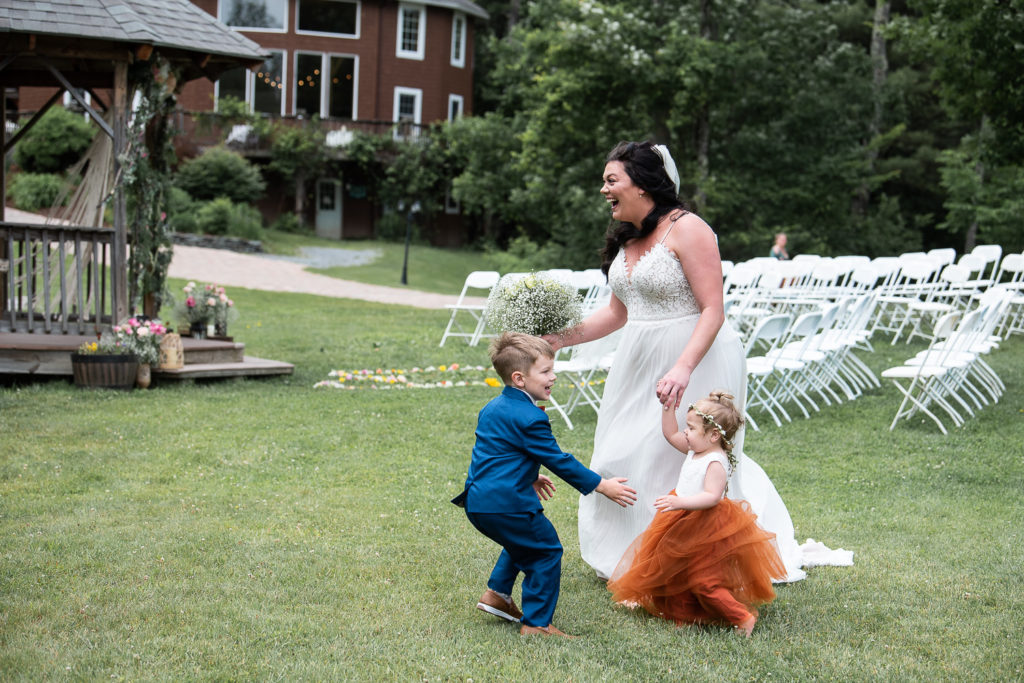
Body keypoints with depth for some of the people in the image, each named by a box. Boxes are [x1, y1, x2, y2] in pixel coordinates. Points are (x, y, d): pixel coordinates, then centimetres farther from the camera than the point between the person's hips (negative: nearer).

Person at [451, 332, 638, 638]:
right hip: (506, 504, -10)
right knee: (546, 552, 3)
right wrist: (602, 486, -5)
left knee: (521, 543, 30)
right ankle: (536, 624, 4)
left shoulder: (493, 407, 13)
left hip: (477, 503, 10)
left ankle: (497, 593, 32)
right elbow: (559, 461, -13)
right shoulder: (529, 418, -16)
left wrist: (528, 477, 38)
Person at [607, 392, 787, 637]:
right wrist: (668, 406, 8)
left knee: (703, 581, -10)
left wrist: (680, 502, -43)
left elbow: (712, 496, -33)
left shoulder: (716, 462, -23)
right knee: (681, 575, 18)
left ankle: (743, 617, -2)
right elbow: (670, 434, 18)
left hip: (705, 531, -10)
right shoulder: (695, 450, 5)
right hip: (686, 526, 10)